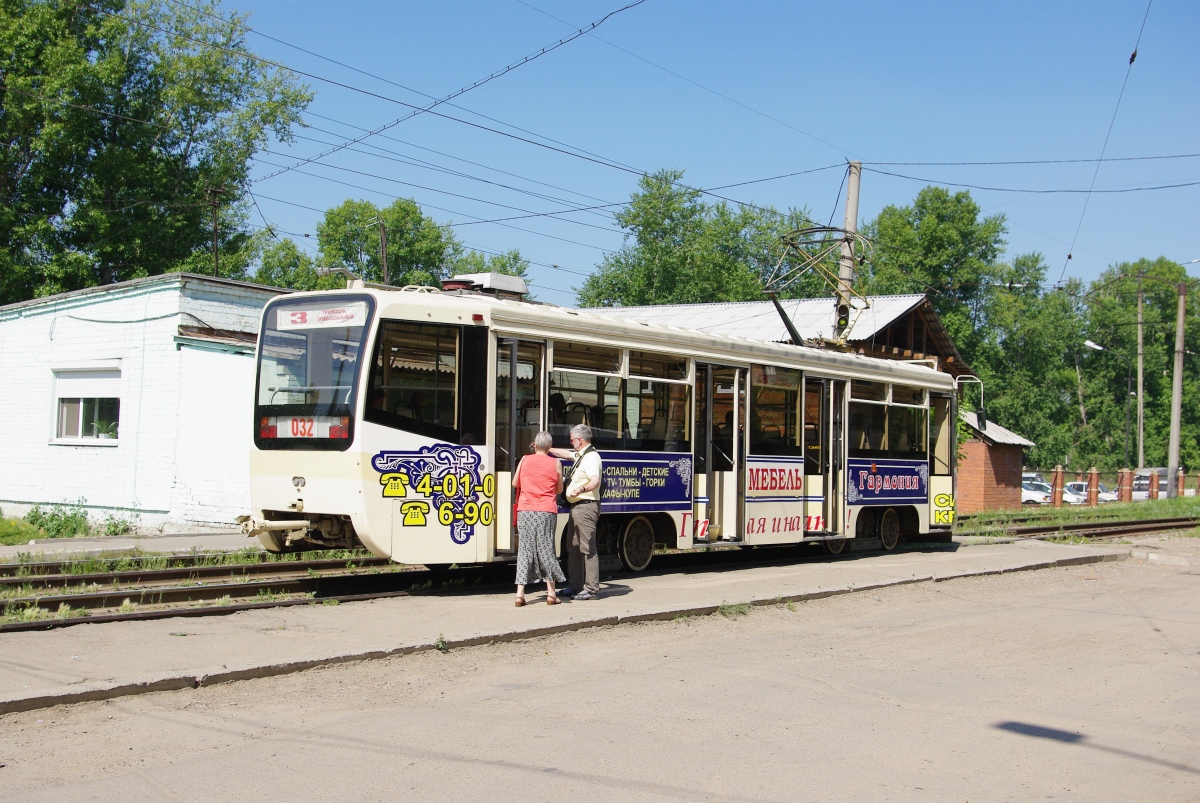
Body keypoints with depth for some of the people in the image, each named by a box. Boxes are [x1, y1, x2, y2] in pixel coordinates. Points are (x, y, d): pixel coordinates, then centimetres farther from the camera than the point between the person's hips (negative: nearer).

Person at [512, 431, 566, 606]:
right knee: (546, 548, 6)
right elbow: (559, 490, 10)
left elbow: (515, 483, 14)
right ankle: (551, 593, 10)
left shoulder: (525, 460, 4)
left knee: (524, 549, 3)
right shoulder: (555, 463, 2)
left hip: (525, 510, 1)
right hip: (547, 511, -1)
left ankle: (520, 593, -4)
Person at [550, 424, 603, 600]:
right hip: (576, 506, 11)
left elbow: (595, 480, -33)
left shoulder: (591, 457, -16)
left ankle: (592, 589, -8)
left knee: (588, 548, -10)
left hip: (586, 507, -11)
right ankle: (575, 586, 24)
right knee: (573, 547, 16)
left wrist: (582, 489, -51)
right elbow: (564, 453, 38)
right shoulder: (579, 455, 17)